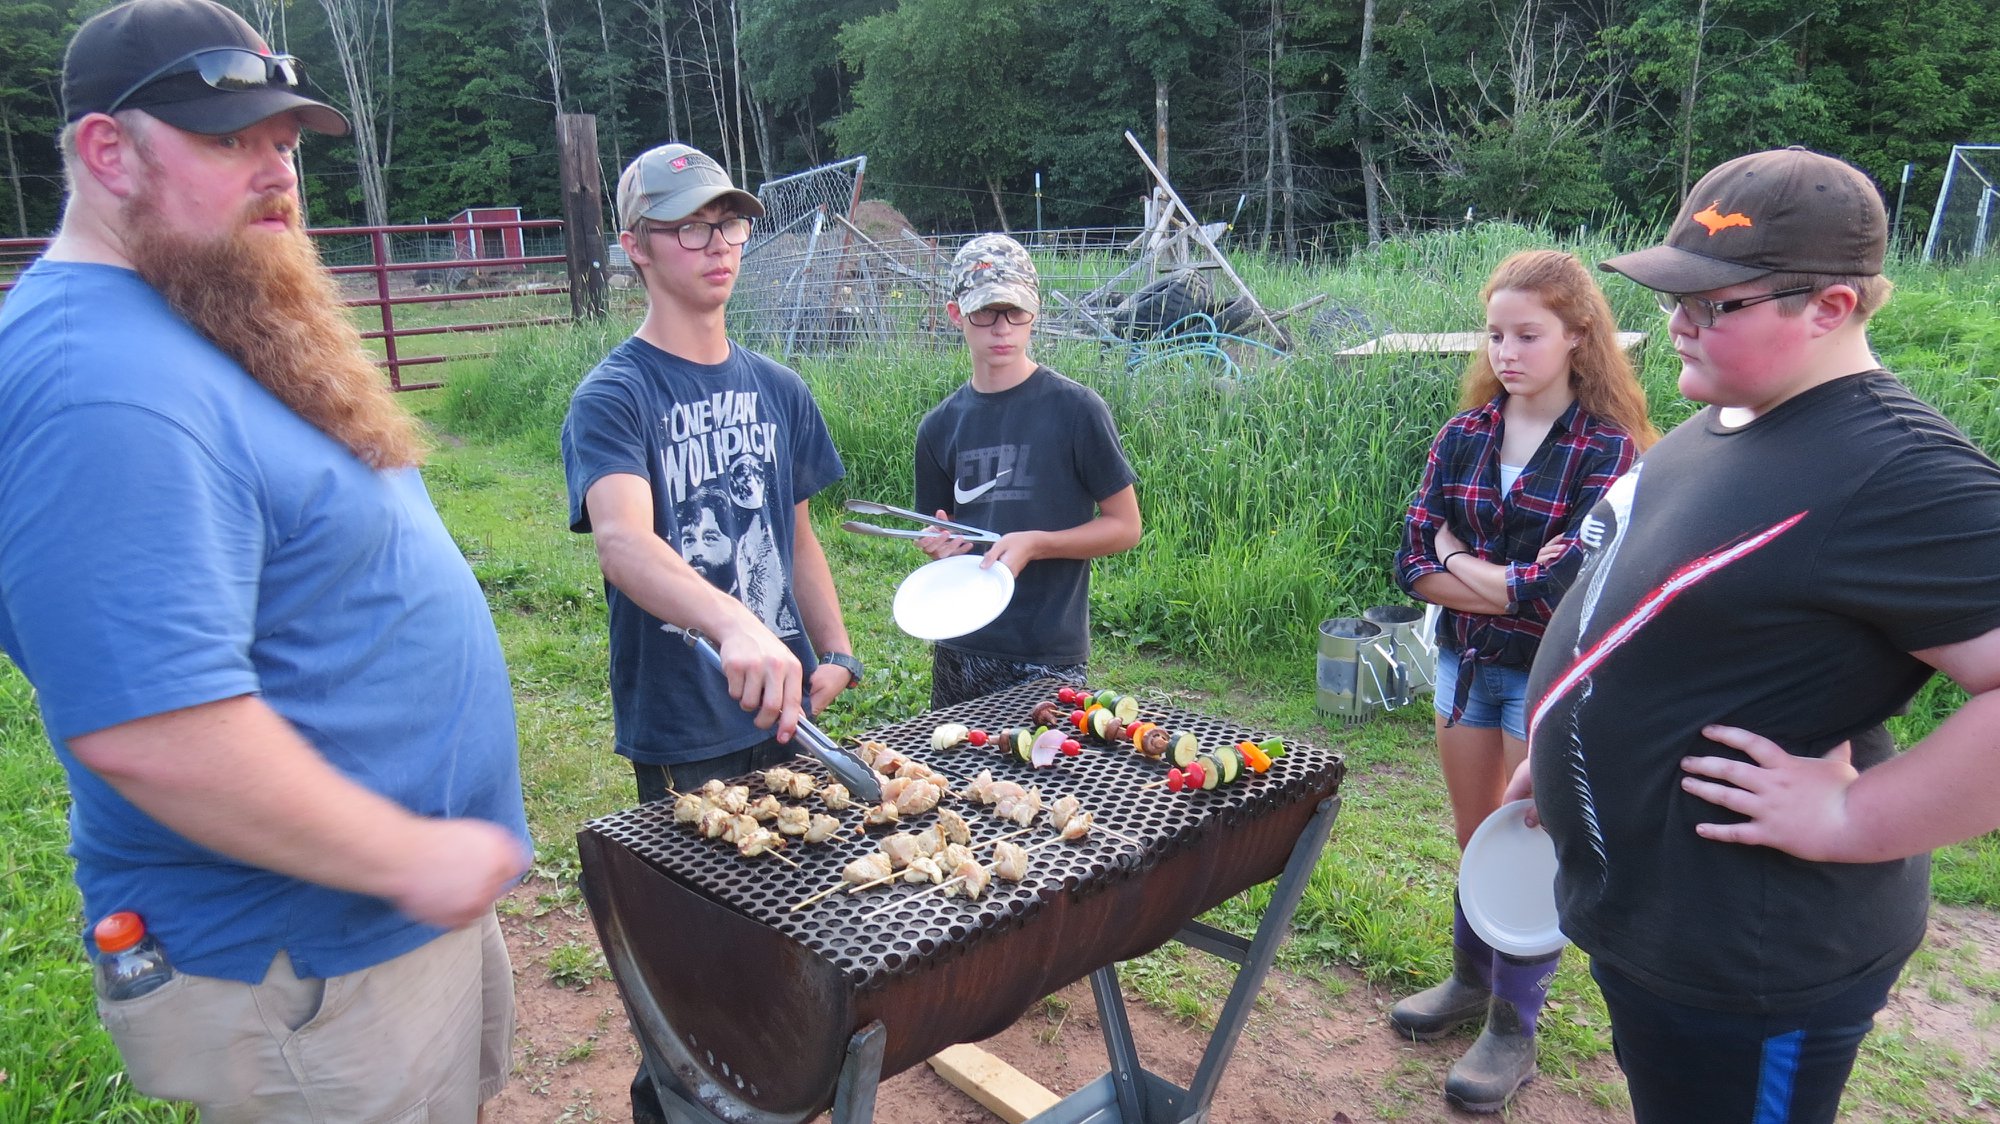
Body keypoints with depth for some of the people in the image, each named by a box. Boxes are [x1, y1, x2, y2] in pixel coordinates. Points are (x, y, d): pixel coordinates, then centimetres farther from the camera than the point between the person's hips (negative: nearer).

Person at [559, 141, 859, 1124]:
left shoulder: (777, 389, 6)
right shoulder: (614, 397, -14)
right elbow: (622, 539, -33)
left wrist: (834, 652, 4)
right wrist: (735, 627, -50)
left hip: (786, 707, 6)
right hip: (681, 724, -6)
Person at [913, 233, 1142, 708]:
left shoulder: (1075, 408, -8)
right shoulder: (939, 426, 6)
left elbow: (1124, 527, -4)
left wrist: (1034, 544, -17)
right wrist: (939, 544, -5)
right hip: (959, 651, 4)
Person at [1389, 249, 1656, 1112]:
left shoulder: (1609, 448, -13)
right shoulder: (1462, 435, 0)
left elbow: (1569, 585, -23)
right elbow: (1413, 562, -6)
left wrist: (1460, 562, -12)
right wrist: (1515, 584, -17)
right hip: (1464, 662, 4)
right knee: (1474, 840, 18)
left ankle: (1513, 1027, 24)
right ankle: (1470, 979, 38)